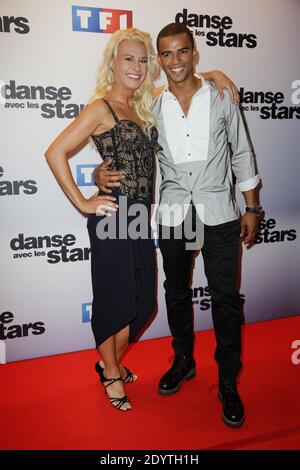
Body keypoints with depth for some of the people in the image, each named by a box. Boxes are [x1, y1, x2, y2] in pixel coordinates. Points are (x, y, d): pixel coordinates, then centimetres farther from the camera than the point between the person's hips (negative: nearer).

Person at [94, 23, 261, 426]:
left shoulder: (221, 98, 1)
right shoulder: (152, 108, 4)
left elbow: (241, 154, 5)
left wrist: (252, 208, 3)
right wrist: (102, 173, -11)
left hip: (219, 212, -2)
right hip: (173, 214, 2)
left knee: (225, 296, 1)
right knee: (176, 291, 14)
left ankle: (228, 382, 18)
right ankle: (184, 361, 36)